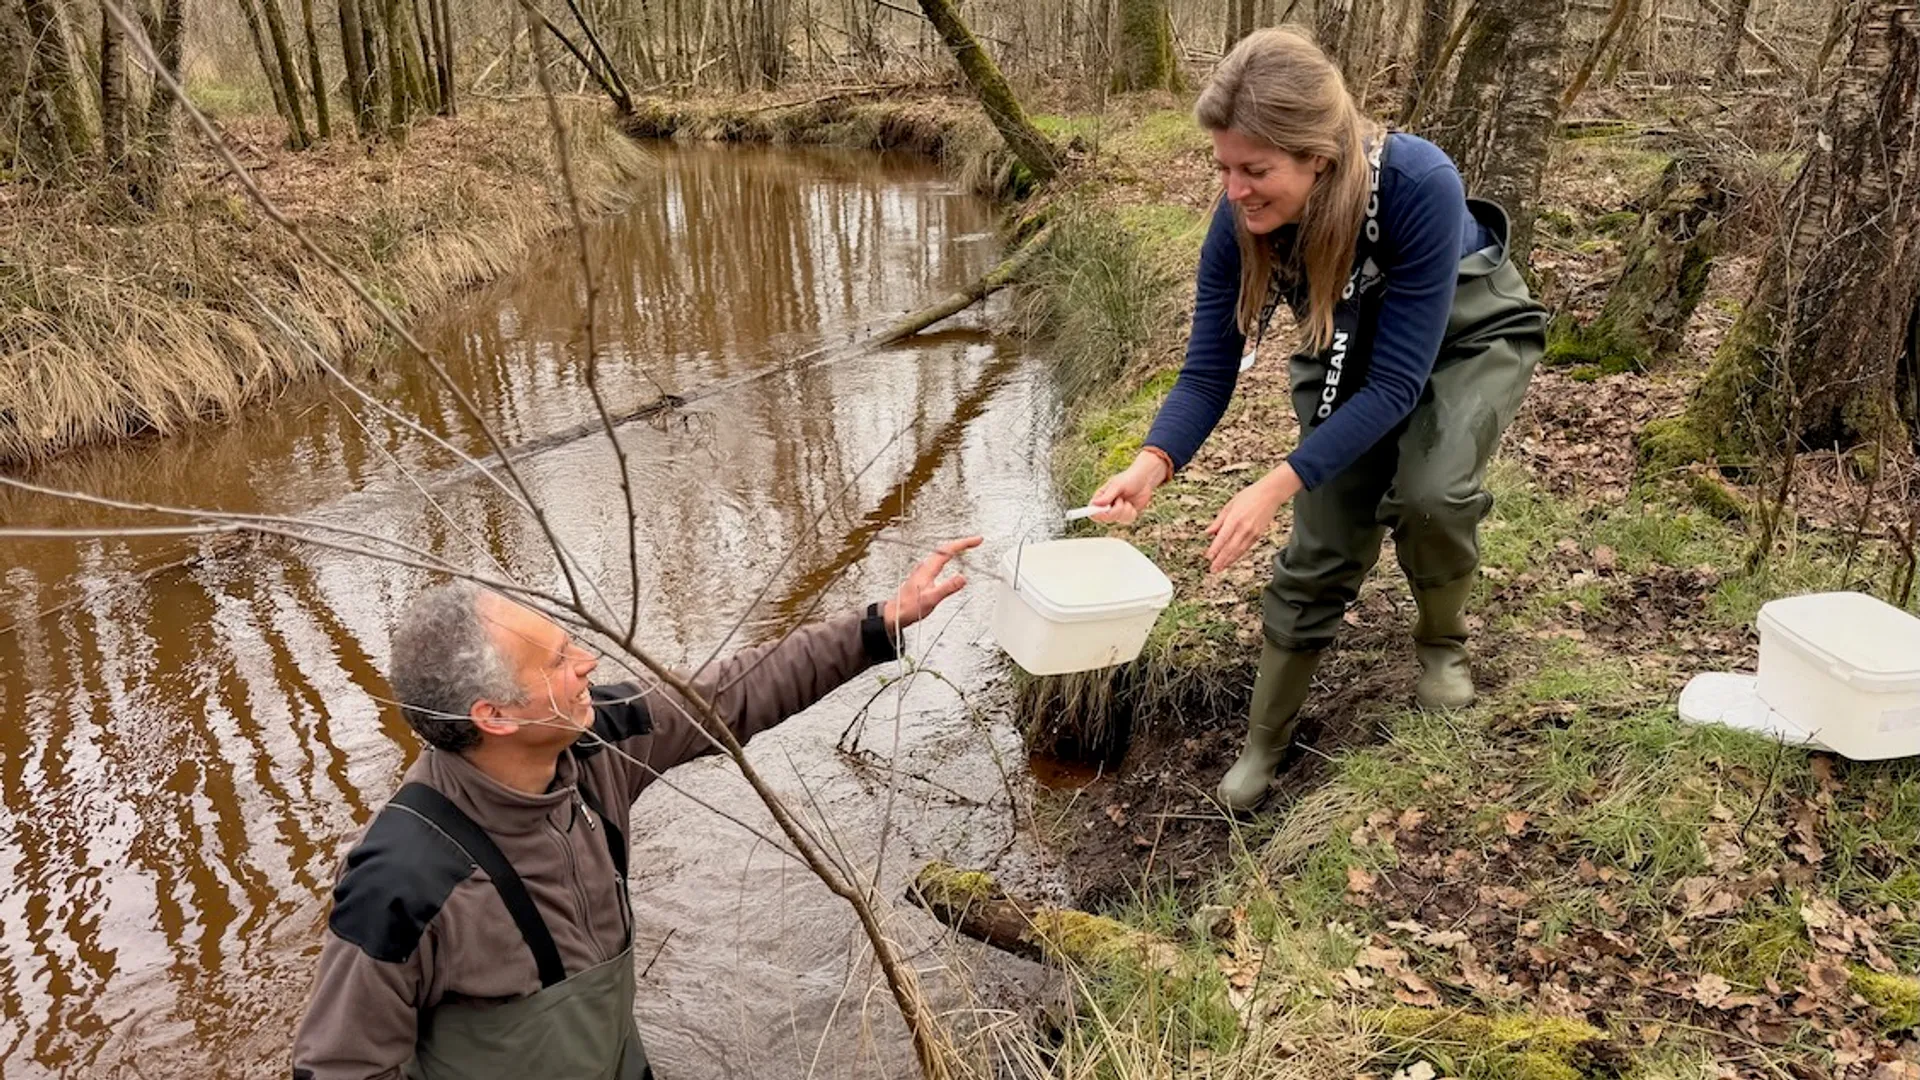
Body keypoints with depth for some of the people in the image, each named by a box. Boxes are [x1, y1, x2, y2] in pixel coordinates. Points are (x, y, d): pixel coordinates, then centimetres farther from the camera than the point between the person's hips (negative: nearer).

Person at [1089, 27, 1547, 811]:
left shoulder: (1418, 185, -39)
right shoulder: (1242, 220, -27)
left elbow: (1396, 382, -36)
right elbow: (1209, 371, -21)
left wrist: (1277, 486, -44)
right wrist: (1153, 465, -40)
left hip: (1469, 333, -3)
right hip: (1345, 350, 3)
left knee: (1431, 491, -28)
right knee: (1320, 544, -2)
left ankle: (1442, 642, 5)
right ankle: (1264, 746, 15)